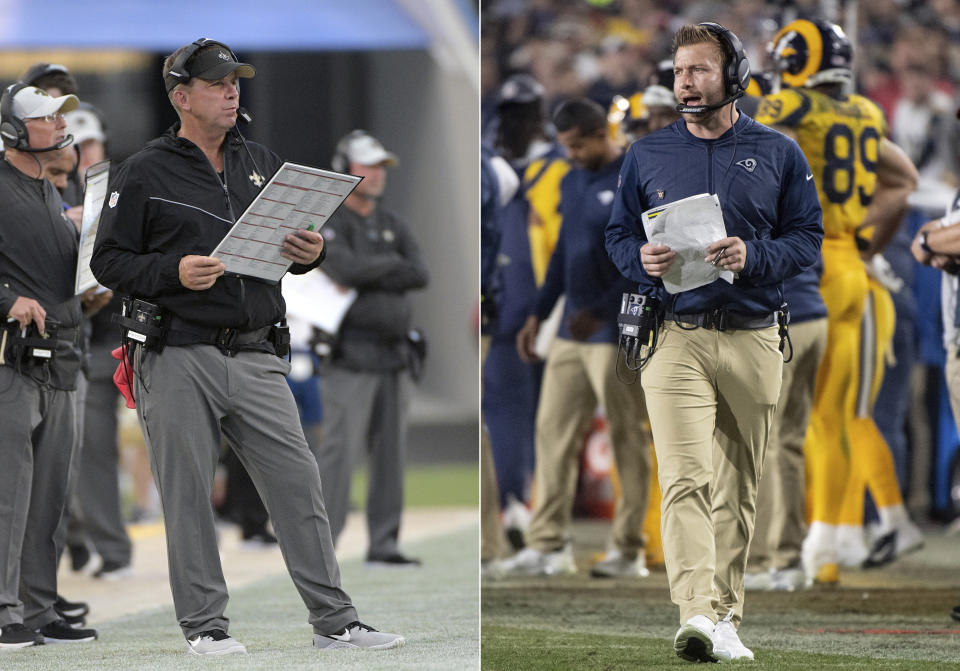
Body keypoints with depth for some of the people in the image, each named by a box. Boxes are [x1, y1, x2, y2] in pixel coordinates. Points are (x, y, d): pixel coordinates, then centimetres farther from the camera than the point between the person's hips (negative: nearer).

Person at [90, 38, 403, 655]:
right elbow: (109, 261, -1)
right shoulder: (145, 174, 2)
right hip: (178, 358, -4)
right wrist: (174, 273, -17)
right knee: (188, 496, 0)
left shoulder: (262, 164, 17)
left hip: (255, 357, 4)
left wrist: (312, 252, -2)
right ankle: (204, 625, 9)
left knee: (299, 482, 0)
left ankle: (334, 621, 3)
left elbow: (297, 246, 22)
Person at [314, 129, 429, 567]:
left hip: (394, 358, 7)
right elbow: (347, 269, -24)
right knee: (339, 450, -11)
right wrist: (391, 264, -7)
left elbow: (419, 275, -1)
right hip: (351, 358, -7)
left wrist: (370, 276, -11)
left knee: (390, 454, 6)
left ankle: (384, 544, 10)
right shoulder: (329, 224, -5)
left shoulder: (393, 226, 15)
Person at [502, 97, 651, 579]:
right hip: (571, 334, 8)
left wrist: (601, 312, -21)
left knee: (628, 440, -1)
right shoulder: (572, 183, 14)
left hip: (619, 335, -8)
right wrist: (539, 315, 18)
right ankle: (550, 545, 7)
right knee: (553, 431, 4)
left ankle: (628, 551, 3)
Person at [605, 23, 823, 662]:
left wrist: (753, 256, -13)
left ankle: (727, 616, 15)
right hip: (676, 338, -1)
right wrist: (642, 259, -7)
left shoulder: (778, 153, 8)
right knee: (687, 479, -17)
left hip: (754, 340, 1)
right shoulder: (646, 154, 11)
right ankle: (697, 614, -28)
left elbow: (808, 238, 6)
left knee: (739, 489, 6)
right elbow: (618, 233, 16)